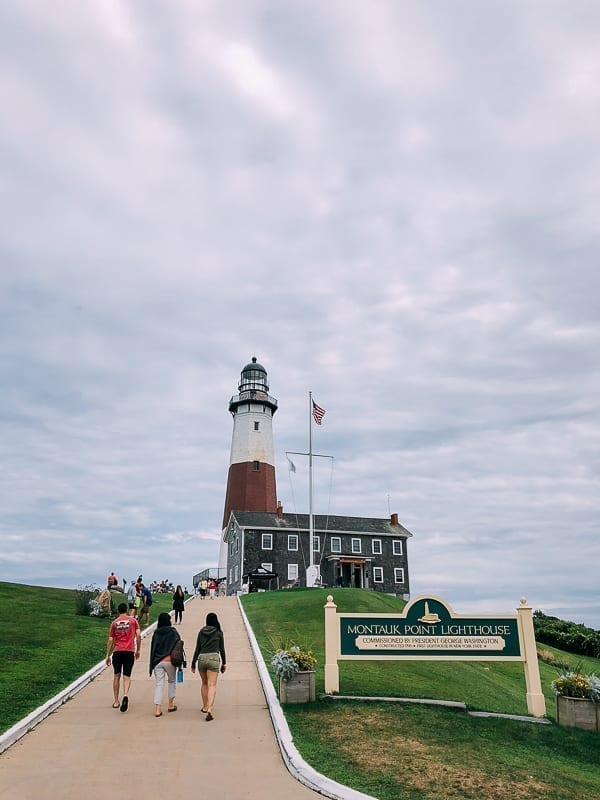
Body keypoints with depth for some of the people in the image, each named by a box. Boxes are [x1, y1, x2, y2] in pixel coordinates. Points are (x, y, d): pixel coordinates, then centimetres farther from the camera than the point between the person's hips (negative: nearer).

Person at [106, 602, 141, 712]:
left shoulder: (114, 622, 8)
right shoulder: (133, 620, 6)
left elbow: (110, 640, 7)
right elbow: (138, 635, -1)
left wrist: (108, 655, 13)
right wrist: (138, 650, 9)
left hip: (117, 651, 1)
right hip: (130, 651, -1)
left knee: (116, 676, 14)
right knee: (127, 677, 2)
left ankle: (116, 701, 16)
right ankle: (125, 695, -23)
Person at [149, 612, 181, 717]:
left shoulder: (156, 633, 3)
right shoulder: (173, 632, -3)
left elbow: (152, 648, 4)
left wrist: (152, 663, 10)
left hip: (157, 661, 2)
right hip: (169, 660, -2)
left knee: (159, 684, 5)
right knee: (172, 681, 19)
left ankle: (157, 709, -1)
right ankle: (171, 705, 23)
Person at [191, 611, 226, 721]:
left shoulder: (201, 632, 10)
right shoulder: (219, 632, 4)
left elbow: (197, 648, 9)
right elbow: (222, 649, 8)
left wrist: (193, 663, 16)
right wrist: (224, 663, 17)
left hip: (201, 658, 3)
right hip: (214, 658, -3)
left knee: (204, 683, 21)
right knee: (212, 685, -6)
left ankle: (205, 707, 28)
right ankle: (209, 709, -20)